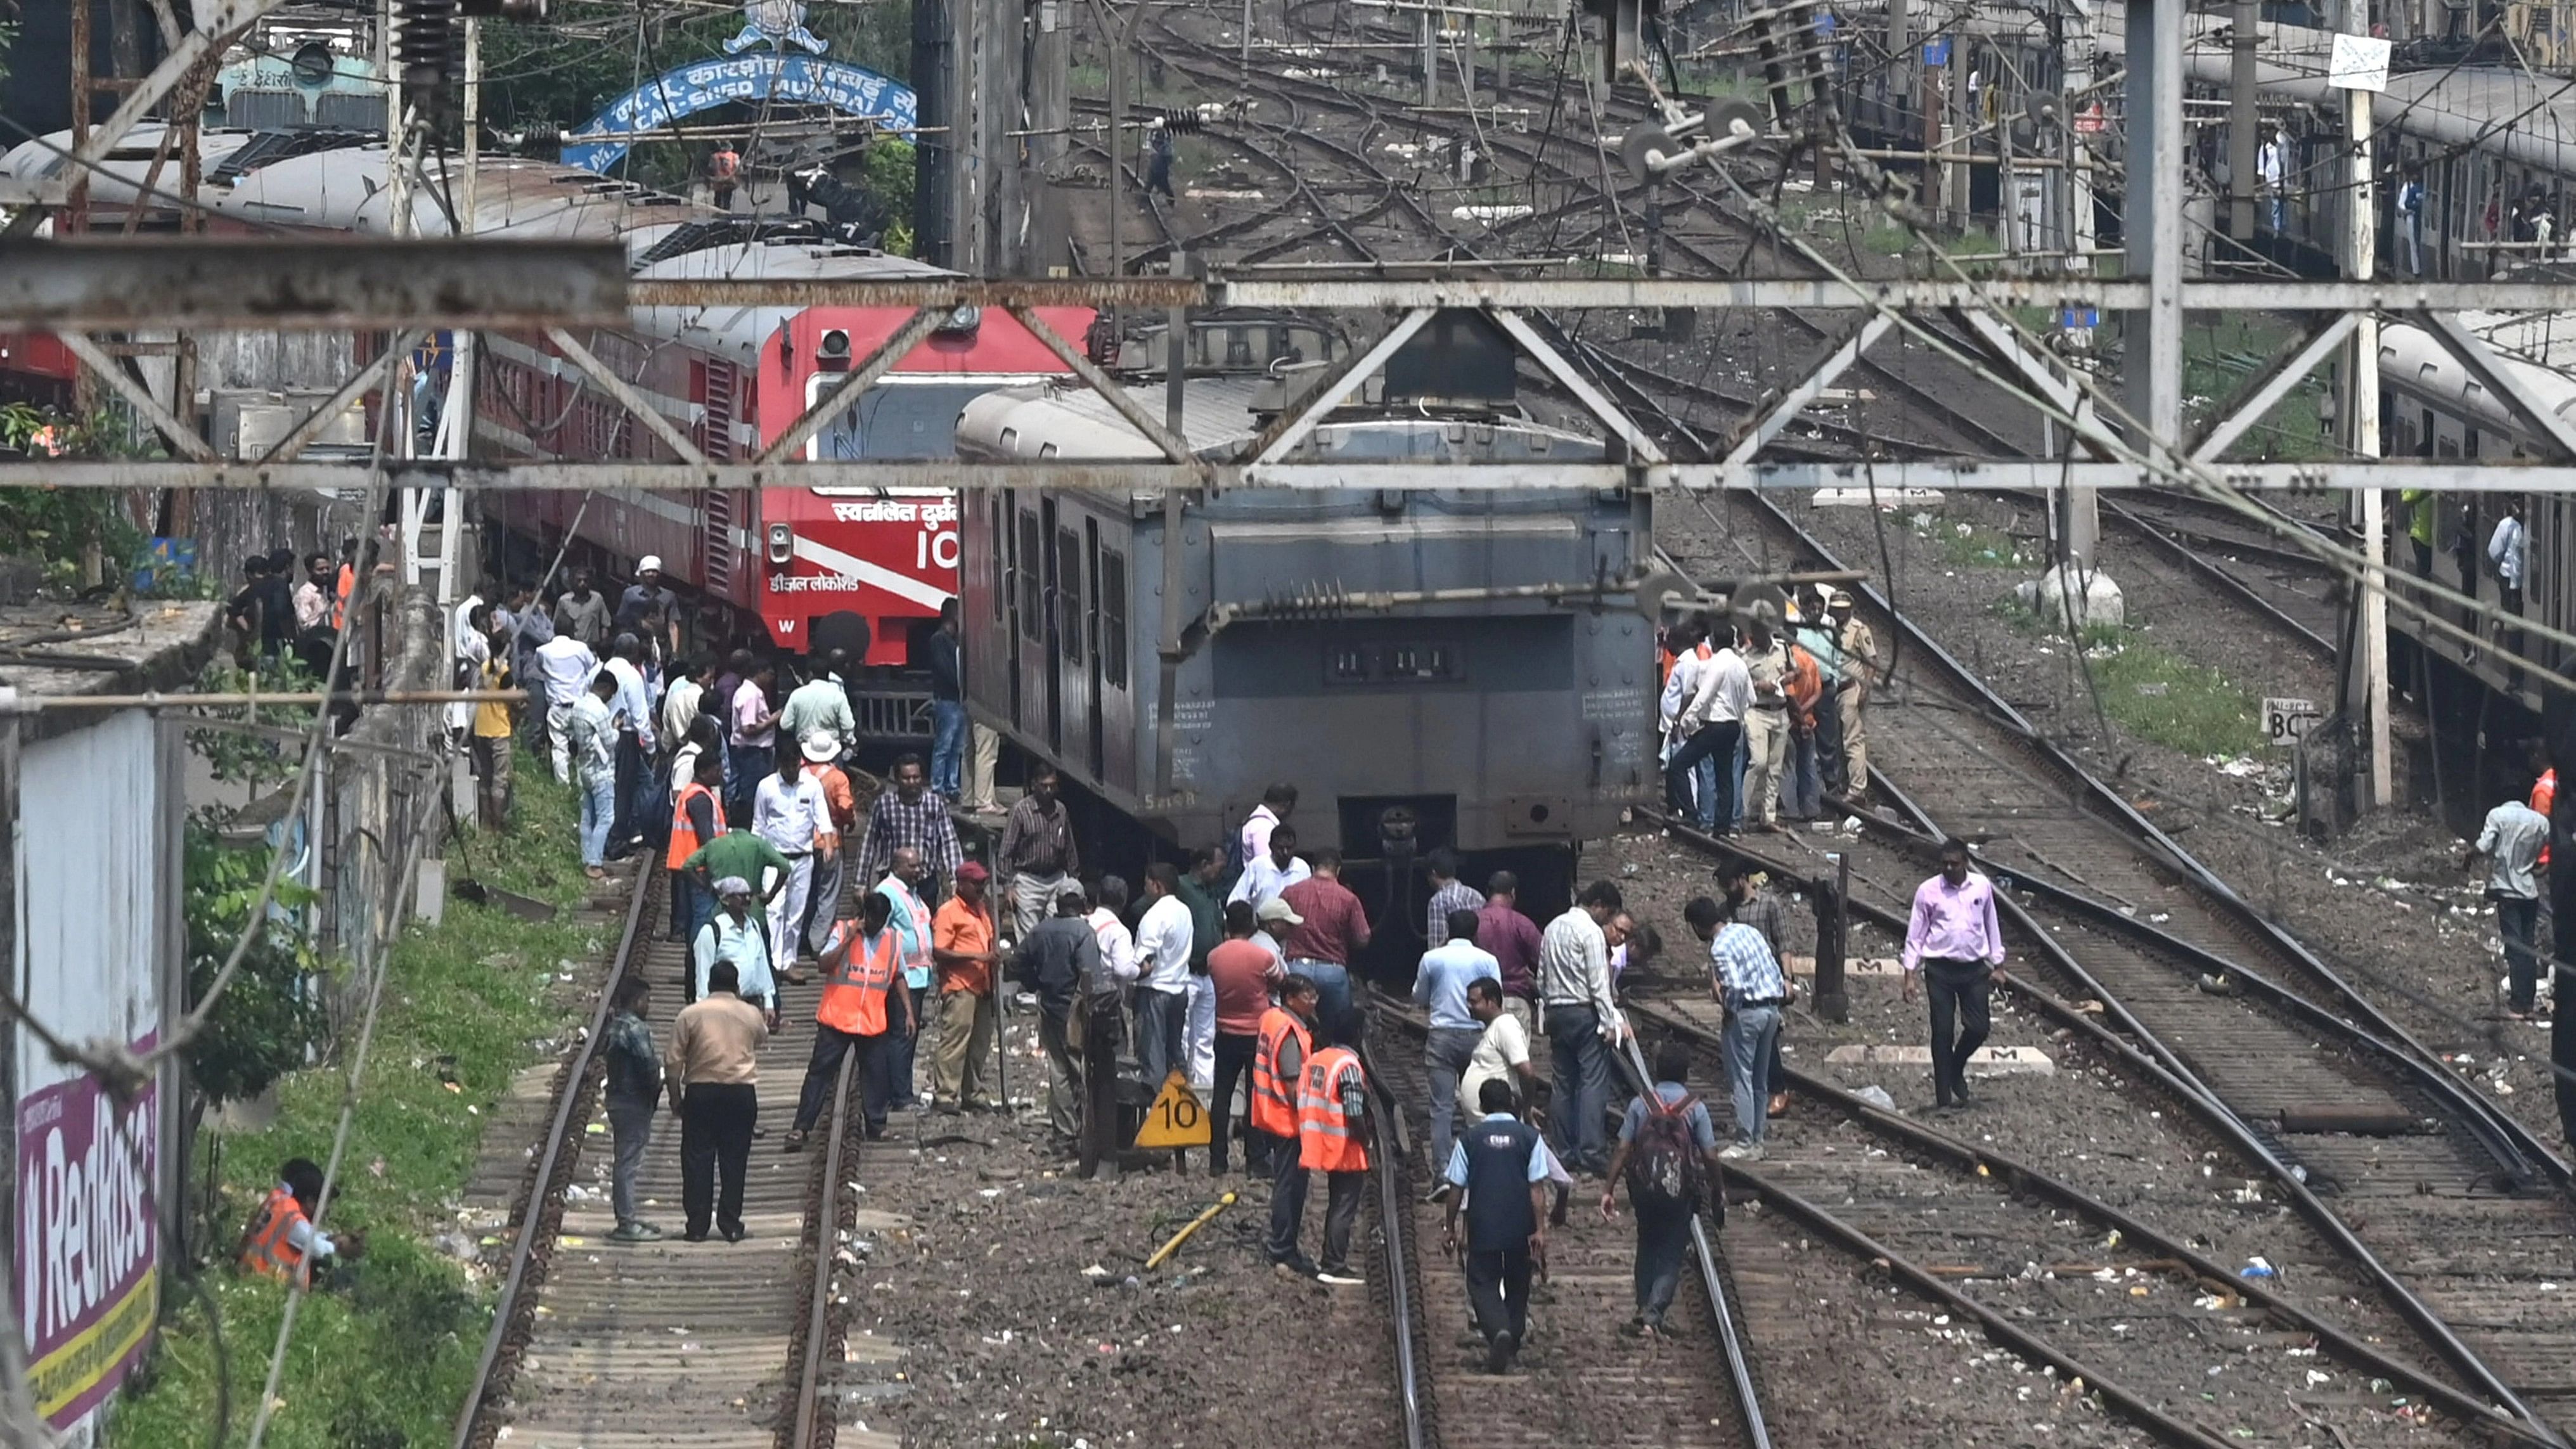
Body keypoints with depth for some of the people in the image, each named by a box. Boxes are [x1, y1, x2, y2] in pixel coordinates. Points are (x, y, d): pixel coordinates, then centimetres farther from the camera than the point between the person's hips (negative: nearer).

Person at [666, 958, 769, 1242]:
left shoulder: (690, 1014, -3)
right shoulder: (751, 1015, 2)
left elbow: (674, 1062, -4)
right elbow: (761, 1037, 26)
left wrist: (675, 1098, 5)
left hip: (701, 1092, -1)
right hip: (741, 1092, 1)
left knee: (697, 1159, 4)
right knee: (734, 1160, 7)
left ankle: (697, 1226, 2)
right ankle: (731, 1224, 7)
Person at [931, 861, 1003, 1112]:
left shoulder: (982, 910, 19)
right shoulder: (949, 912, -7)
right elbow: (939, 952, -14)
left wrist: (994, 958, 10)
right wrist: (977, 956, -18)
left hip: (981, 986, 8)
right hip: (959, 989, -8)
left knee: (980, 1044, 11)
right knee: (955, 1041, -9)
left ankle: (974, 1092, 19)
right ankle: (946, 1094, -8)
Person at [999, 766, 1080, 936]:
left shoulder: (1061, 811, 8)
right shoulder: (1021, 809, -6)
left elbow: (1070, 851, 17)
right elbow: (1006, 851, -5)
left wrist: (1073, 880, 14)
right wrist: (1008, 885, -10)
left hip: (1056, 879, 4)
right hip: (1028, 880, -4)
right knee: (1028, 936, -5)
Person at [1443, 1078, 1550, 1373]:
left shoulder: (1470, 1139, -3)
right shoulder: (1529, 1137, -3)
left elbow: (1456, 1187, -1)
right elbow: (1537, 1187, -6)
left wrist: (1450, 1227, 10)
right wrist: (1540, 1229, -4)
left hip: (1483, 1227, -1)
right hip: (1520, 1226, 1)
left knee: (1483, 1284, 2)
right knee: (1517, 1285, 18)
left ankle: (1498, 1330, -24)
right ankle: (1514, 1342, 25)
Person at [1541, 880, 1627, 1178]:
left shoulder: (1552, 929, 13)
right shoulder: (1590, 931, -11)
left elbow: (1542, 979, 16)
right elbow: (1599, 982, -14)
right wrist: (1609, 1024, -12)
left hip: (1556, 1011, 8)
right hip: (1584, 1012, -8)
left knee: (1565, 1083, 11)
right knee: (1594, 1082, -8)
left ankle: (1565, 1151, 11)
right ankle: (1591, 1152, -15)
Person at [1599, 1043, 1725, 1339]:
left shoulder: (1641, 1105, -2)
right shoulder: (1696, 1109, -6)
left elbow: (1623, 1150, -5)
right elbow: (1710, 1156, -6)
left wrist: (1609, 1190, -1)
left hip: (1645, 1189, 2)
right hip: (1681, 1192, -2)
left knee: (1648, 1248, 21)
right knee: (1672, 1257, 5)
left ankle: (1645, 1312, 22)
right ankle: (1652, 1314, -12)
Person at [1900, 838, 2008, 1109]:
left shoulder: (1982, 887, 2)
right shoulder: (1928, 891, -4)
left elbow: (1991, 926, 12)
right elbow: (1915, 934, 1)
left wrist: (1996, 965, 12)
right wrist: (1910, 973, -3)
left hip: (1974, 968, 2)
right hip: (1940, 969, -2)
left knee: (1978, 1029, -2)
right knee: (1942, 1033, -1)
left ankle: (1956, 1070, 28)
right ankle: (1943, 1098, 5)